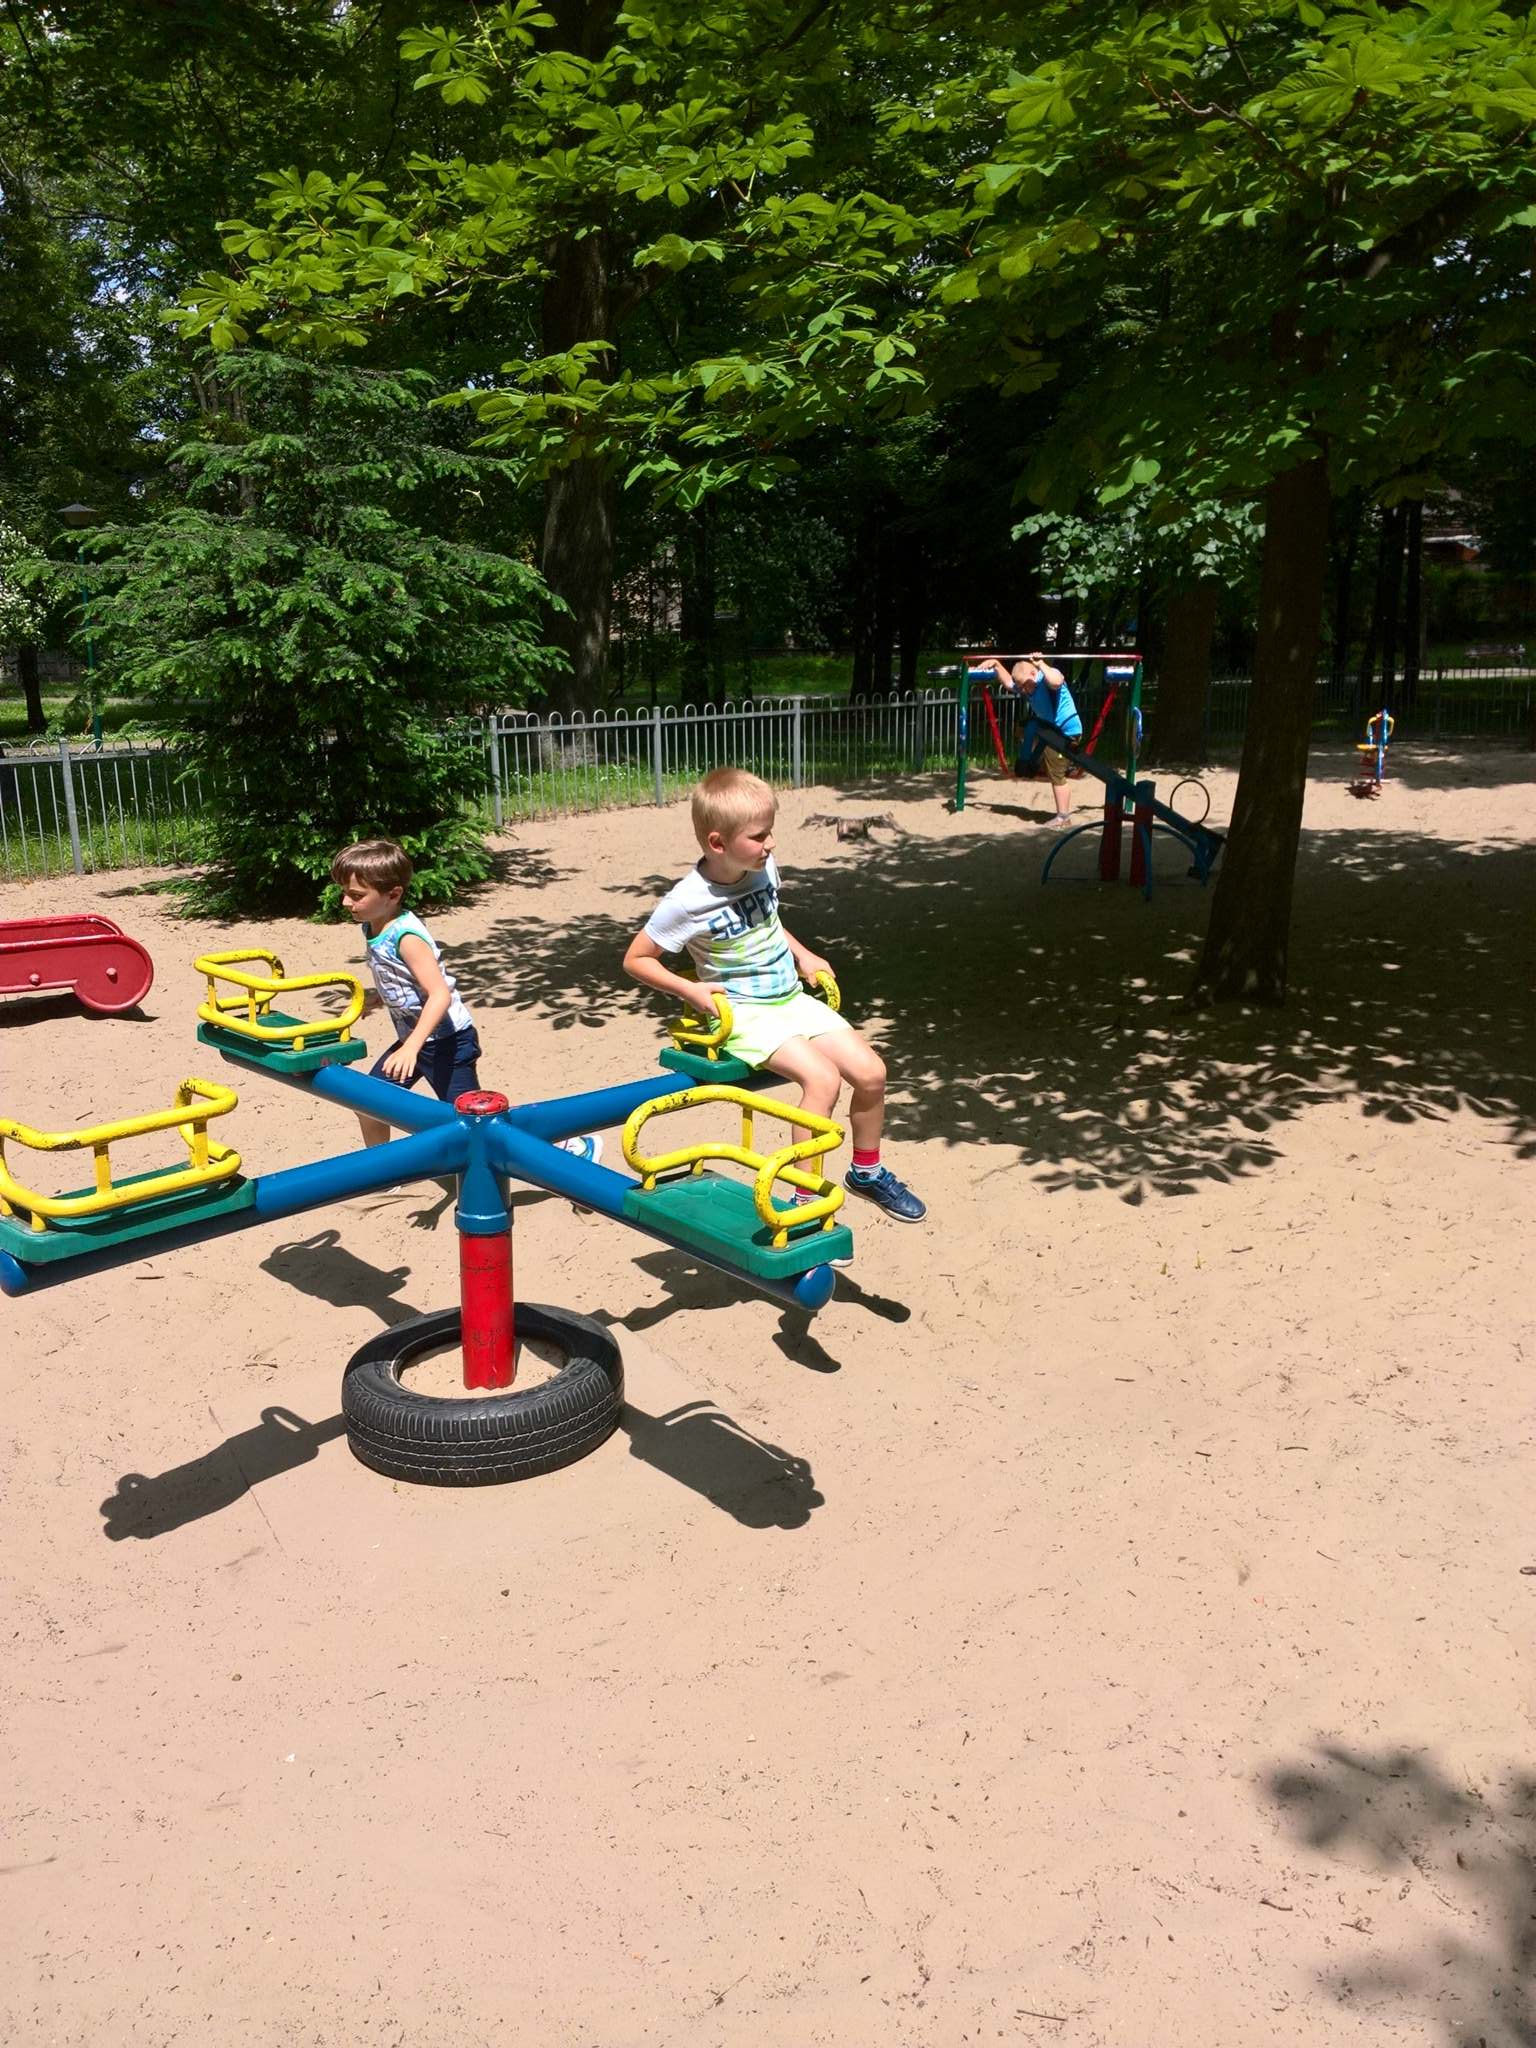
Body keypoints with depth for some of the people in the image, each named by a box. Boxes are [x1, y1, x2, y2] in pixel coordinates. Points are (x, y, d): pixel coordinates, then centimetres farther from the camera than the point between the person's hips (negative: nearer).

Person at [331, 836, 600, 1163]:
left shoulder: (406, 937, -25)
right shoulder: (374, 927, 2)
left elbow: (440, 995, -33)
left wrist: (411, 1047, -40)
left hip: (446, 1041, -9)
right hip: (412, 1037, 9)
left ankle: (572, 1145, 1)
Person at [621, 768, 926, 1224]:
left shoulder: (765, 869, -1)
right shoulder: (688, 902, -19)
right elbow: (636, 959, -10)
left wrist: (803, 955, 11)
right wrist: (690, 990, -20)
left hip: (792, 998, 7)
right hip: (744, 1013, -7)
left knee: (871, 1071, -4)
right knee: (822, 1077, -28)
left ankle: (867, 1170, 21)